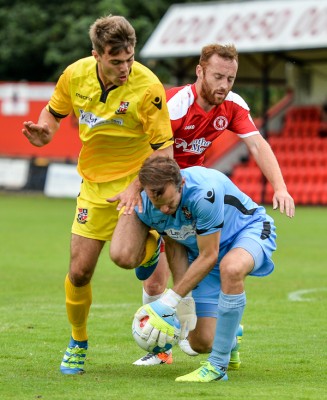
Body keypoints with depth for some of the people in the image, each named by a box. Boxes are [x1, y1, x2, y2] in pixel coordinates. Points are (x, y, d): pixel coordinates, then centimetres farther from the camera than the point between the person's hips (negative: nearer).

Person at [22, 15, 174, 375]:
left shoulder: (147, 88, -22)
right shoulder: (75, 75, -9)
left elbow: (164, 149, -18)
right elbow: (53, 112, 11)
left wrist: (137, 186, -29)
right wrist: (44, 132, -11)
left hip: (136, 179, -3)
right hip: (94, 184, 3)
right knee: (79, 273, 0)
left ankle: (154, 241, 16)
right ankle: (78, 341, 24)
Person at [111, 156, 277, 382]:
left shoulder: (204, 192, -38)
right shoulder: (145, 208, -19)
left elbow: (209, 256, -29)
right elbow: (174, 247, -1)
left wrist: (169, 301, -26)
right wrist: (183, 304, -7)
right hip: (203, 249, 5)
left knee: (230, 268, -42)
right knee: (201, 342, -3)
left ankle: (217, 367, -29)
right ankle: (230, 334, 37)